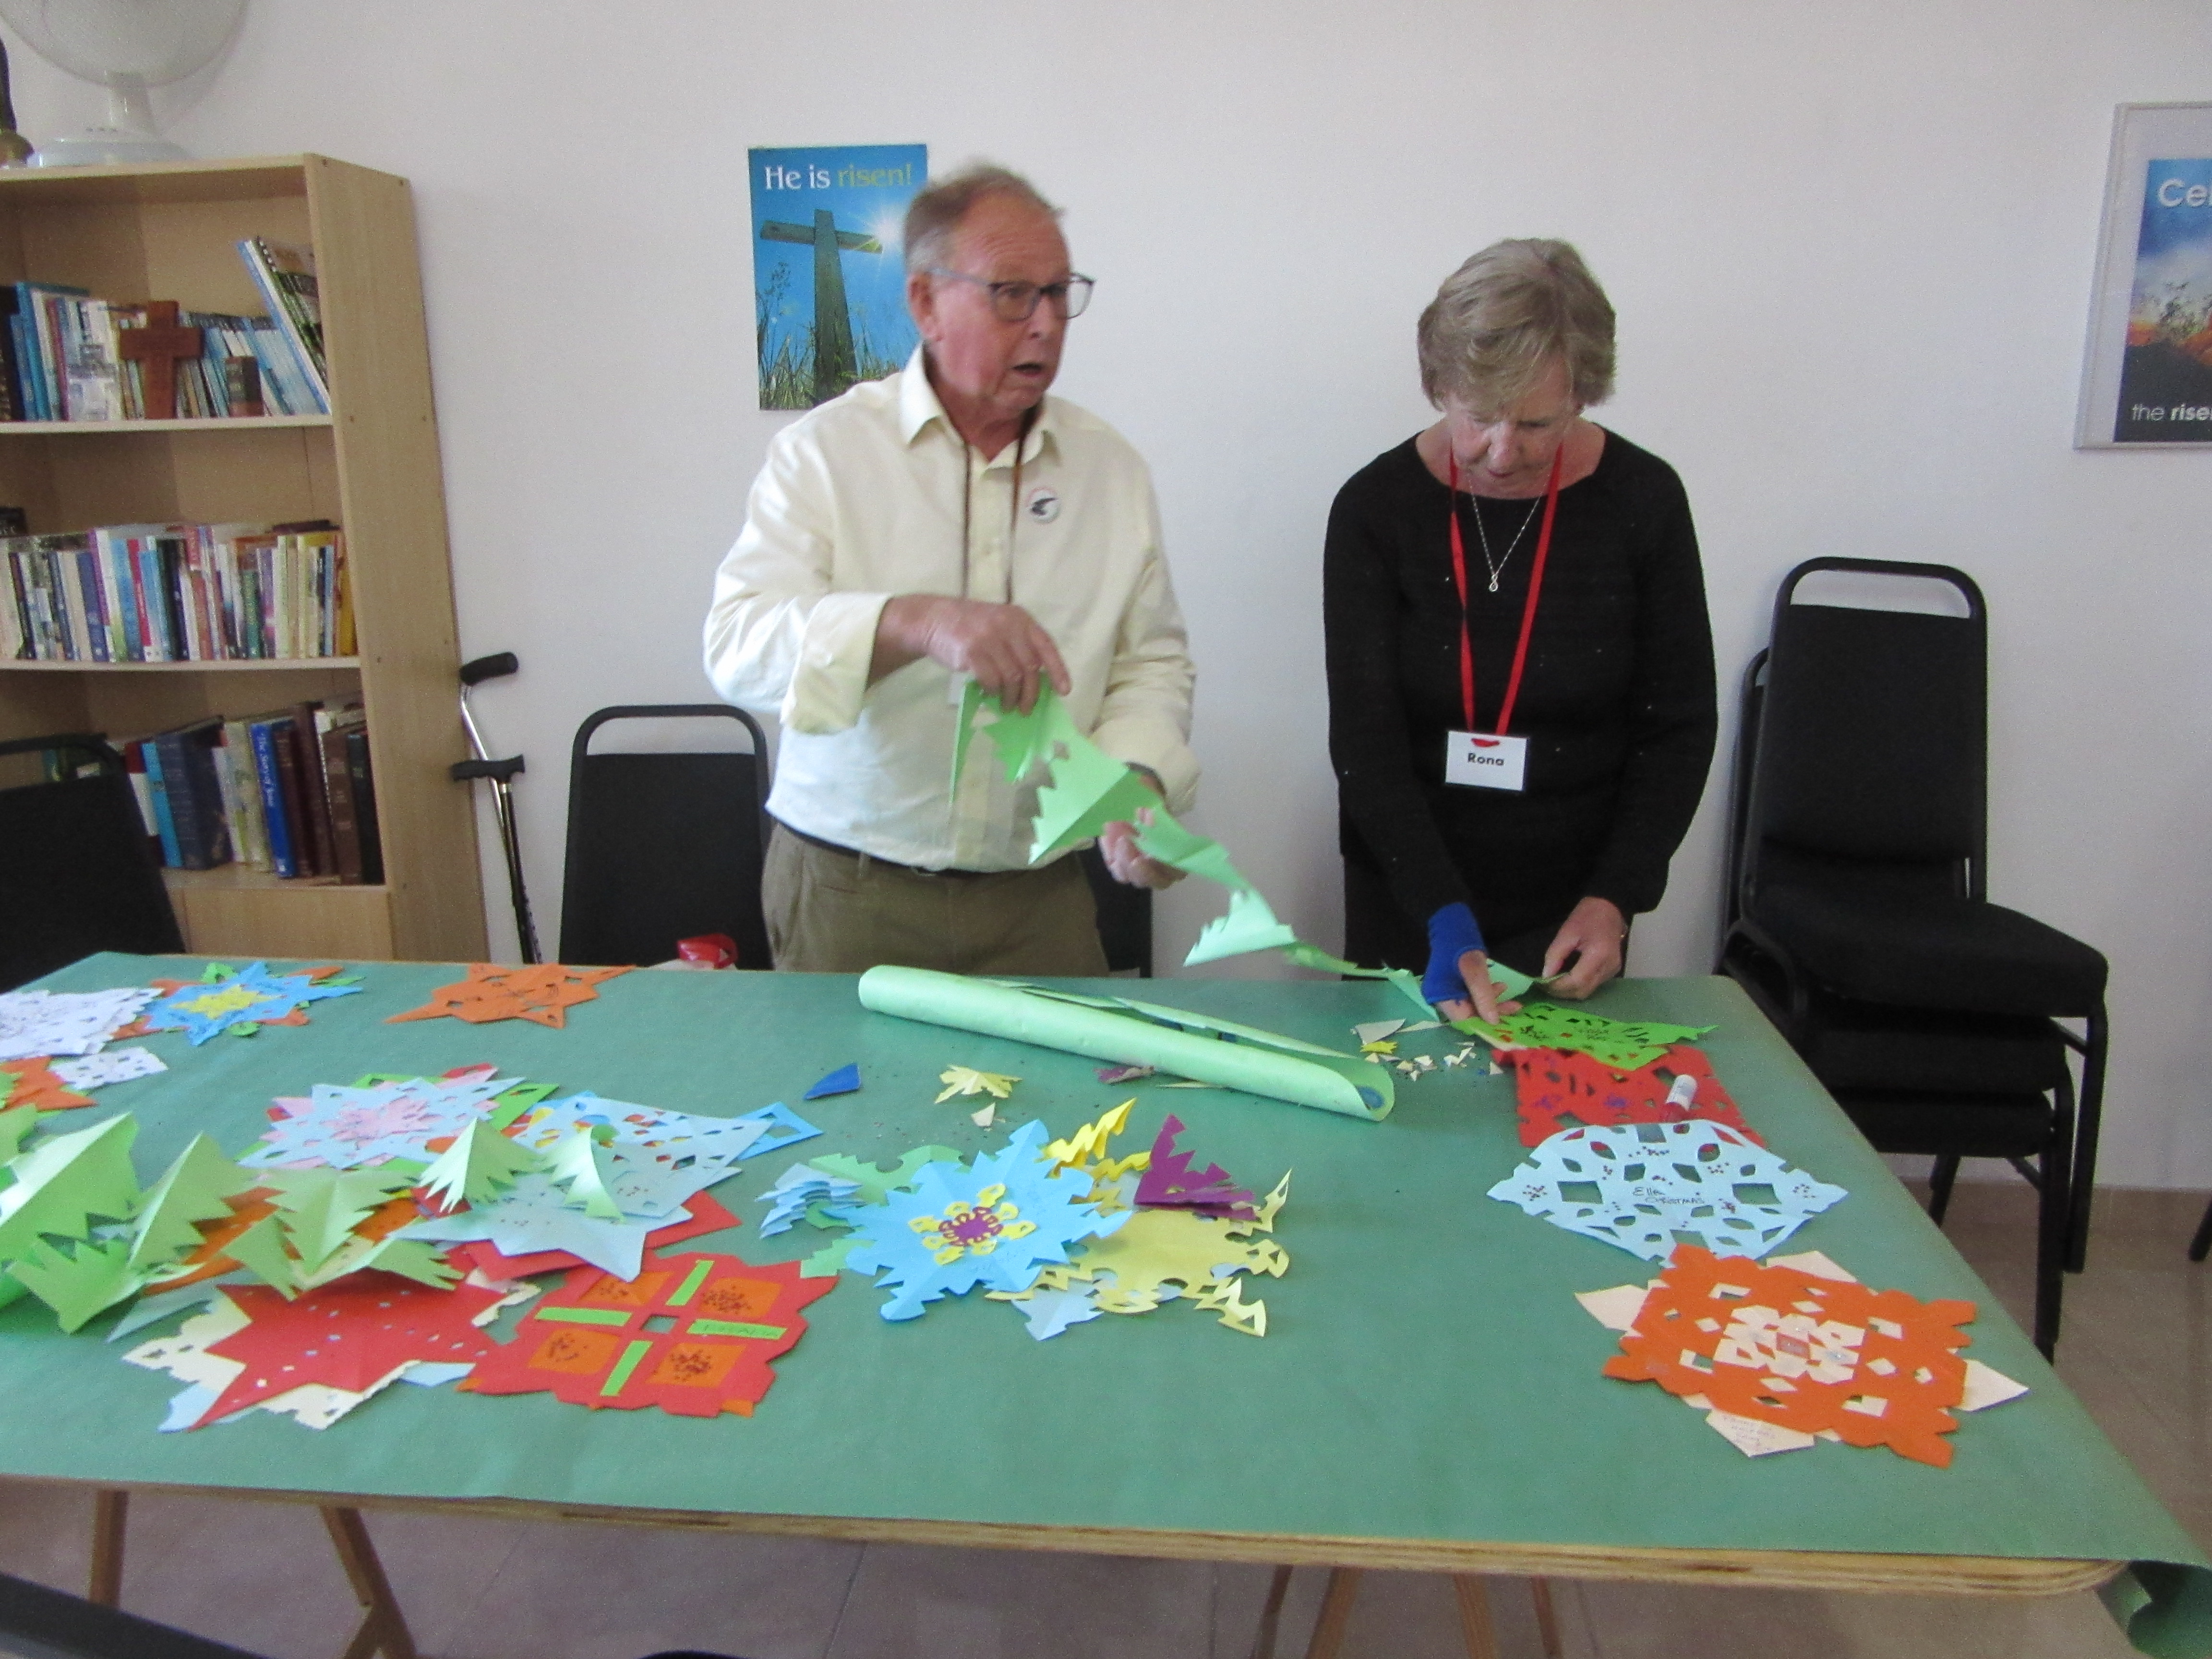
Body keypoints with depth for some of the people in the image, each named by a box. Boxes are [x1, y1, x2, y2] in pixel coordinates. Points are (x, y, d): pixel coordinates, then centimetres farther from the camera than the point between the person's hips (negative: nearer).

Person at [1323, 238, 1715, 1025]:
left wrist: (1616, 897, -14)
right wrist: (1444, 918, -24)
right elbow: (1366, 741, -13)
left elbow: (1678, 728, -2)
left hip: (1572, 901, 1)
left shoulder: (1642, 501, -8)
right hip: (1406, 893, 0)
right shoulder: (1376, 507, -10)